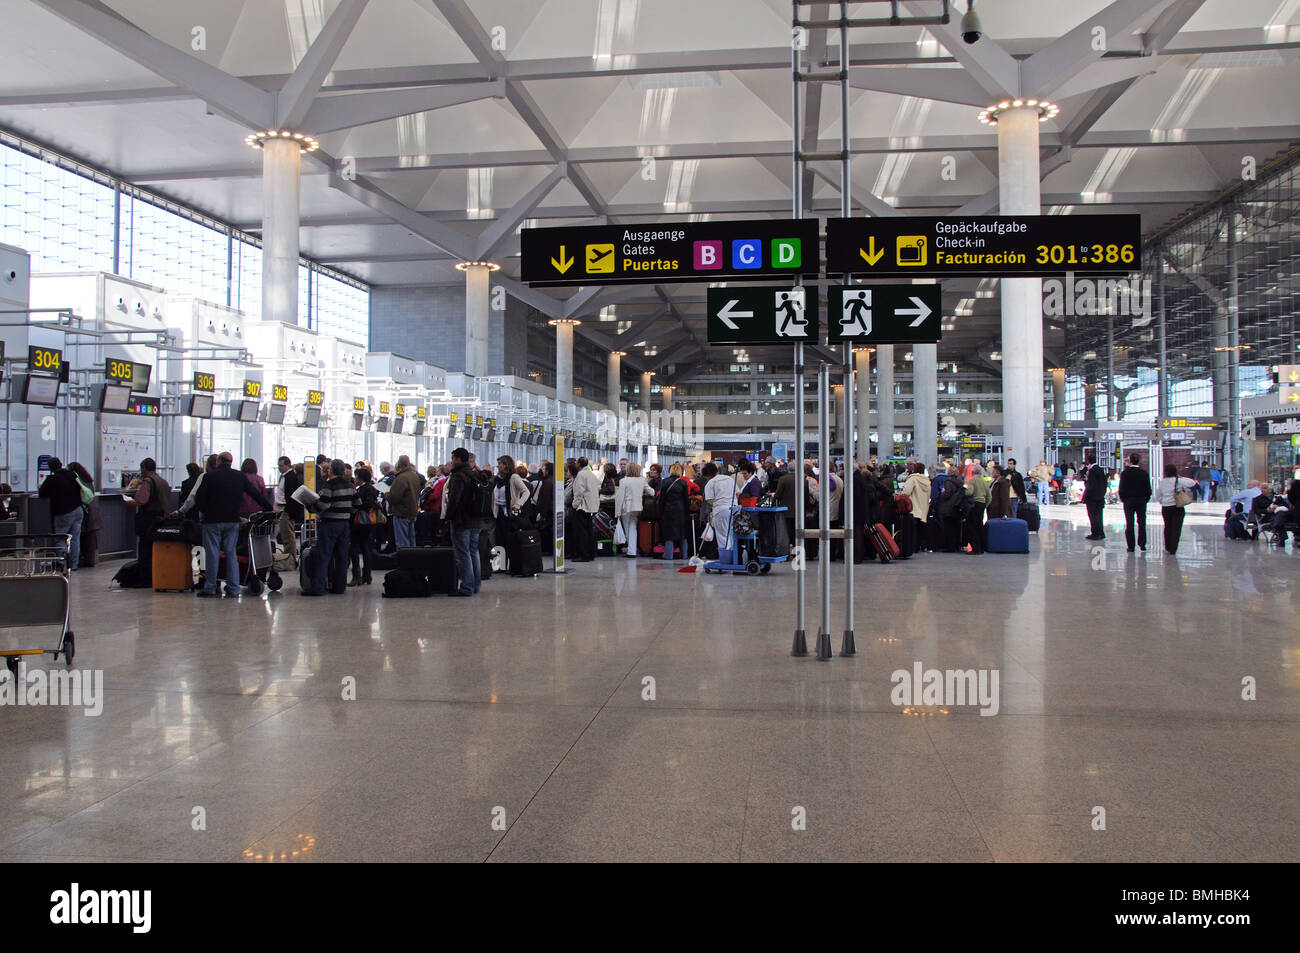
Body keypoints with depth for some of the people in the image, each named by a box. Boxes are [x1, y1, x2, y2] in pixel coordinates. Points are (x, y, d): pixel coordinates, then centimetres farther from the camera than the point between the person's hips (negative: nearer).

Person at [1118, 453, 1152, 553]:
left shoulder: (1125, 473, -7)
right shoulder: (1144, 473, -2)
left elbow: (1122, 488, -7)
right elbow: (1148, 489, 1)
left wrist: (1122, 498, 7)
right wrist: (1146, 498, 12)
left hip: (1129, 500, -1)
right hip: (1142, 500, 1)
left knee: (1129, 523, 2)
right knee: (1142, 523, 11)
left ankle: (1131, 545, 1)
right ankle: (1142, 544, 9)